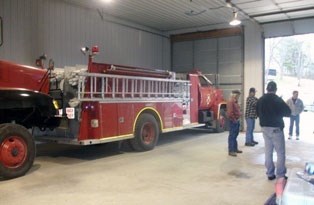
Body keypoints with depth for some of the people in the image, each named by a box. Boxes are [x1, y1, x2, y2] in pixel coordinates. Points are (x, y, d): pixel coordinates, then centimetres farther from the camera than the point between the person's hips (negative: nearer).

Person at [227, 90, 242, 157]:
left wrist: (238, 117, 11)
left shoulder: (235, 101, 15)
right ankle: (231, 151, -3)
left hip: (237, 120, 10)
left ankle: (235, 149, 27)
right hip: (233, 121, -10)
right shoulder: (230, 102, -17)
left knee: (235, 135, 17)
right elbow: (230, 113, -24)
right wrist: (234, 120, -18)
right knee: (232, 136, -6)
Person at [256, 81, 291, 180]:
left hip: (265, 128, 5)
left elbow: (258, 113, 12)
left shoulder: (260, 100, 1)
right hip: (276, 128, -5)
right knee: (280, 152, 3)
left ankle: (270, 174, 17)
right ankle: (280, 175, 4)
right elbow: (288, 112, -8)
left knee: (268, 151, 12)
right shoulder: (278, 100, -15)